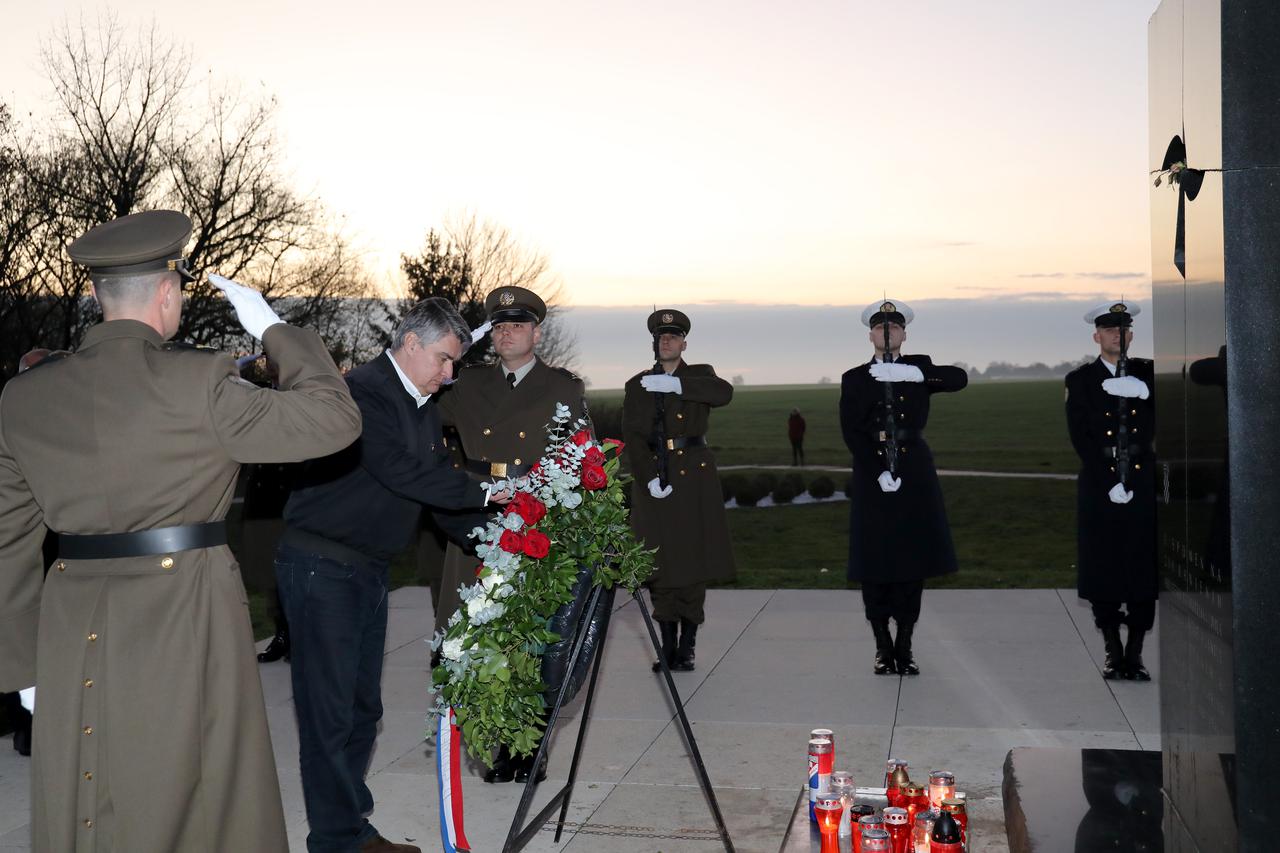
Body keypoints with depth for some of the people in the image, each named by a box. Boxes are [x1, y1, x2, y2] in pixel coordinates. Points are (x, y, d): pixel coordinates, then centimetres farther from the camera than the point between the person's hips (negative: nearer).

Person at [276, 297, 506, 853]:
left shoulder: (425, 410, 14)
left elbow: (438, 488, 14)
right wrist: (483, 493, -20)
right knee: (329, 712, -3)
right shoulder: (364, 392, -15)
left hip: (368, 571, 9)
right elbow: (400, 472, -24)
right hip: (322, 568, -9)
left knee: (363, 708, 15)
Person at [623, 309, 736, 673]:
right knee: (659, 564, 0)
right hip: (653, 478, 1)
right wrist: (650, 478, -14)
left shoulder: (700, 375, 10)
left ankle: (687, 647, 4)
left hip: (694, 477, -1)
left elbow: (724, 393, -15)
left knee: (693, 559, -2)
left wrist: (674, 384, -20)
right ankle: (667, 646, 6)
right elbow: (632, 436, 0)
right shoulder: (637, 386, 12)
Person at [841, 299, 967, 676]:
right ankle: (883, 647, 13)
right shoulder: (854, 378, 4)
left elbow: (959, 378, -12)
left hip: (914, 475, 1)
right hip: (872, 475, -1)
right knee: (874, 563, 1)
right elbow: (851, 432, -6)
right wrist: (880, 473, -17)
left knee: (913, 560, 3)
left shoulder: (920, 368, 7)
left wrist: (912, 373, -24)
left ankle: (905, 645, 14)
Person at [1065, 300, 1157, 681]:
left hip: (1143, 484, 1)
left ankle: (1135, 653, 9)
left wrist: (1144, 390, -18)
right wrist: (1111, 483, -10)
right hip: (1098, 488, -1)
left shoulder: (1148, 374, 10)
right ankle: (1113, 651, 11)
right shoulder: (1079, 380, 5)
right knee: (1102, 570, 0)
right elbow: (1080, 438, -3)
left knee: (1143, 569, 0)